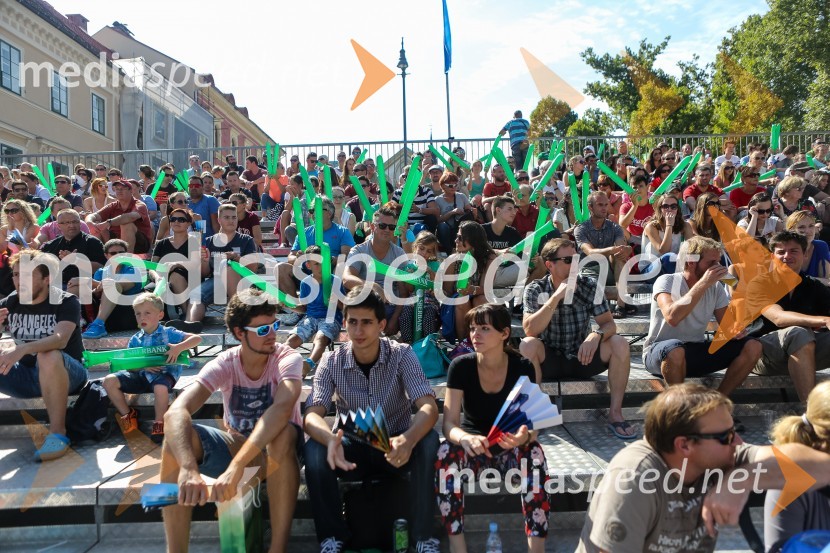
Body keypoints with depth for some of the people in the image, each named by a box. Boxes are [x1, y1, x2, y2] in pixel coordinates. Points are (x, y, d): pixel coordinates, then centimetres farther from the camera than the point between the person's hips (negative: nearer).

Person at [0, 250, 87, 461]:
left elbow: (60, 339, -30)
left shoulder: (66, 302, -12)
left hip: (65, 374, -5)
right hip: (26, 375, 5)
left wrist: (21, 349, -47)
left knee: (49, 356, -37)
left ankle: (57, 433, -29)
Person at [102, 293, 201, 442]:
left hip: (163, 373, -5)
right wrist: (142, 365, -15)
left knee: (161, 387, -39)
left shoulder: (168, 333, -2)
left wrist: (178, 348, -24)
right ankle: (128, 415, 6)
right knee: (109, 381, -11)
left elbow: (197, 338, -9)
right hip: (141, 375, 5)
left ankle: (160, 423, -14)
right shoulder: (135, 339, 9)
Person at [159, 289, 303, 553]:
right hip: (234, 443, 3)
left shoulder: (288, 358, -21)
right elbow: (175, 412, -30)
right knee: (176, 436, -23)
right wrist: (188, 467, -48)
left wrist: (236, 466, -52)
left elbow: (282, 408, -42)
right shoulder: (224, 364, -14)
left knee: (283, 433, -38)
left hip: (275, 451, -3)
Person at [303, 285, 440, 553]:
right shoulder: (332, 361, -11)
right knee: (314, 449, -29)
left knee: (428, 440, -31)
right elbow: (312, 415, -21)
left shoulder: (402, 355, -15)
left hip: (396, 446, -1)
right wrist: (331, 439, -46)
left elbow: (429, 407, -26)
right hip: (353, 448, 1)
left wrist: (408, 439, -49)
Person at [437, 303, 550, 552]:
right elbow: (449, 424, -20)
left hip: (510, 449, 0)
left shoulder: (523, 368, -14)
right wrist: (466, 439, -44)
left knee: (533, 452, -33)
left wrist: (523, 437, -43)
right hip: (473, 447, 0)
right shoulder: (461, 366, -15)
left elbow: (532, 424, -17)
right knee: (446, 453, -33)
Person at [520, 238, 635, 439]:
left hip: (583, 357, 2)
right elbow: (530, 330, -25)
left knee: (620, 344, -22)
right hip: (549, 360, -2)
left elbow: (608, 323, -9)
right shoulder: (535, 290, -11)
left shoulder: (589, 285, -5)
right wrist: (556, 297, -31)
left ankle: (615, 413, -11)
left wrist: (596, 335, -32)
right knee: (527, 345, -32)